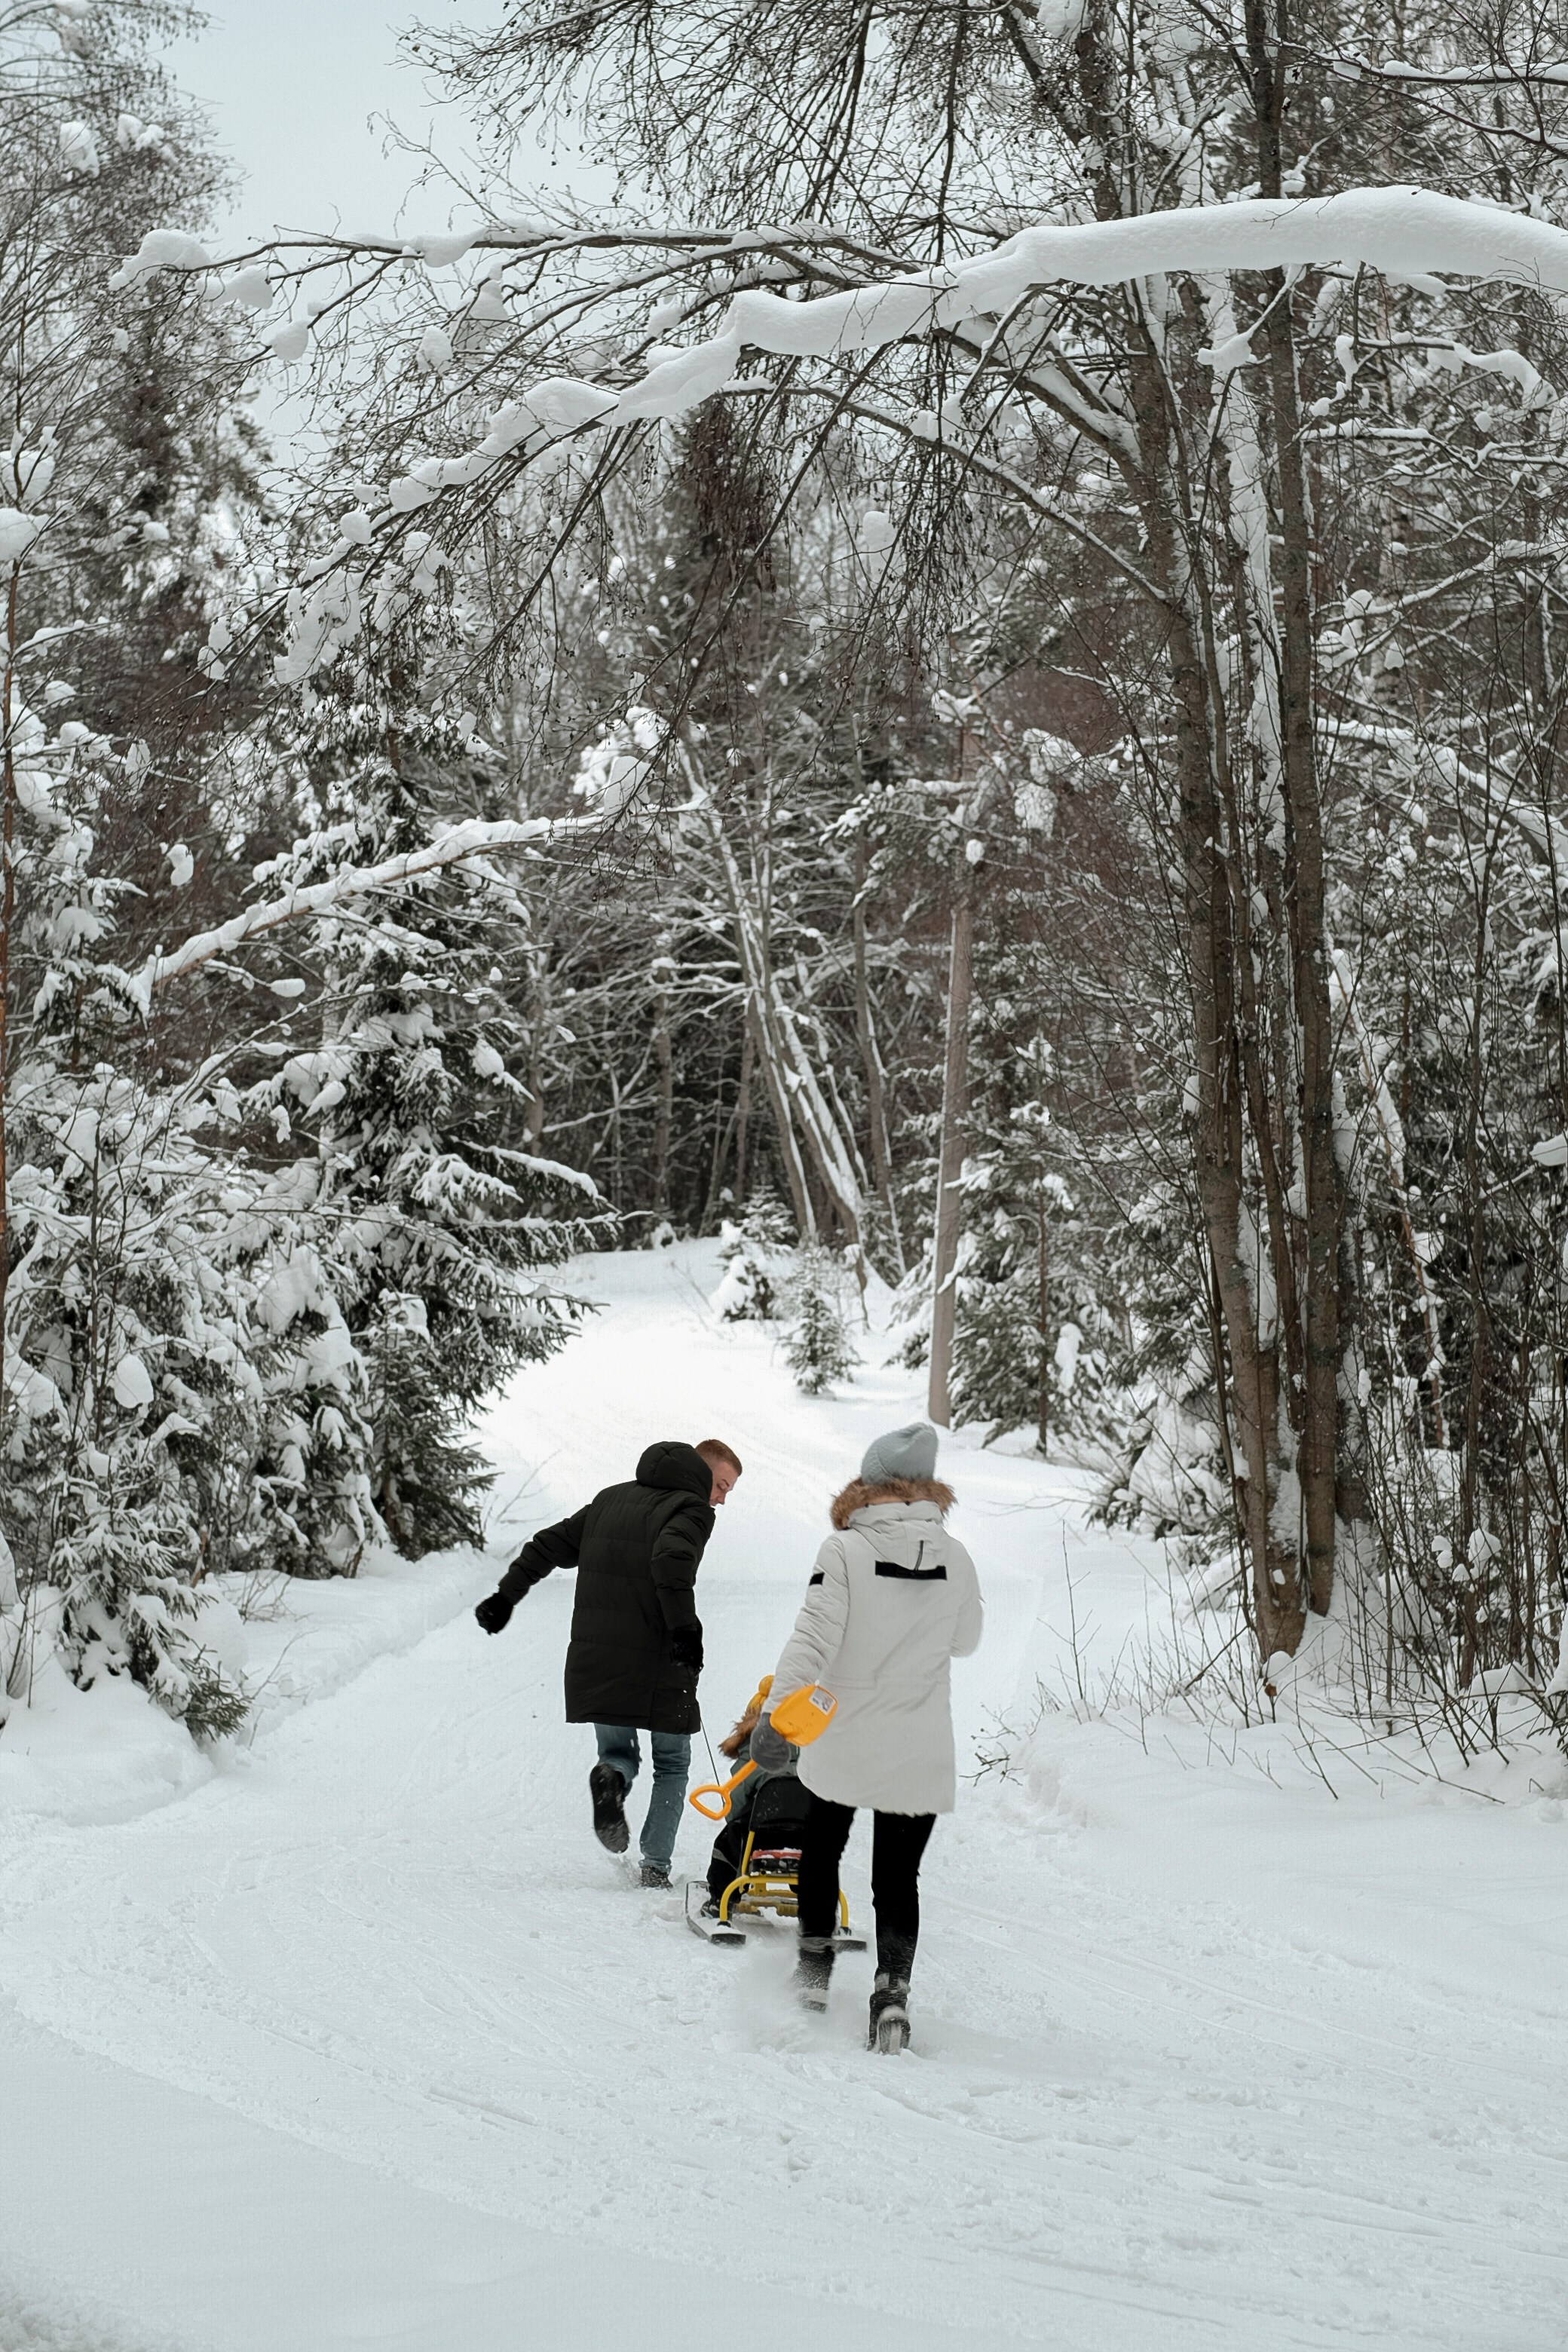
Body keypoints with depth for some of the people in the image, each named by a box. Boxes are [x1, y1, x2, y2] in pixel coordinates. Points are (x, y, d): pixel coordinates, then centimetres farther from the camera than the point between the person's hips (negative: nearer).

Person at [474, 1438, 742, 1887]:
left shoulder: (610, 1499, 16)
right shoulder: (692, 1509, -5)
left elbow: (550, 1544, 16)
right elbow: (672, 1560, -25)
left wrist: (506, 1597, 20)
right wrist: (685, 1628, -26)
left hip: (594, 1662, 5)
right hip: (656, 1665, -5)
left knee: (618, 1753, 20)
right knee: (672, 1765, 13)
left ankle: (612, 1778, -15)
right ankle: (656, 1865, 2)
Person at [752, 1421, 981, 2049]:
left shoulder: (845, 1550, -12)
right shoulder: (954, 1557, -3)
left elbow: (813, 1637, -21)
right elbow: (965, 1639, 13)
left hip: (842, 1743, -1)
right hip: (920, 1755, 2)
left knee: (822, 1850, 23)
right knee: (899, 1877, 8)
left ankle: (815, 1963, 29)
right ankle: (893, 1990, -7)